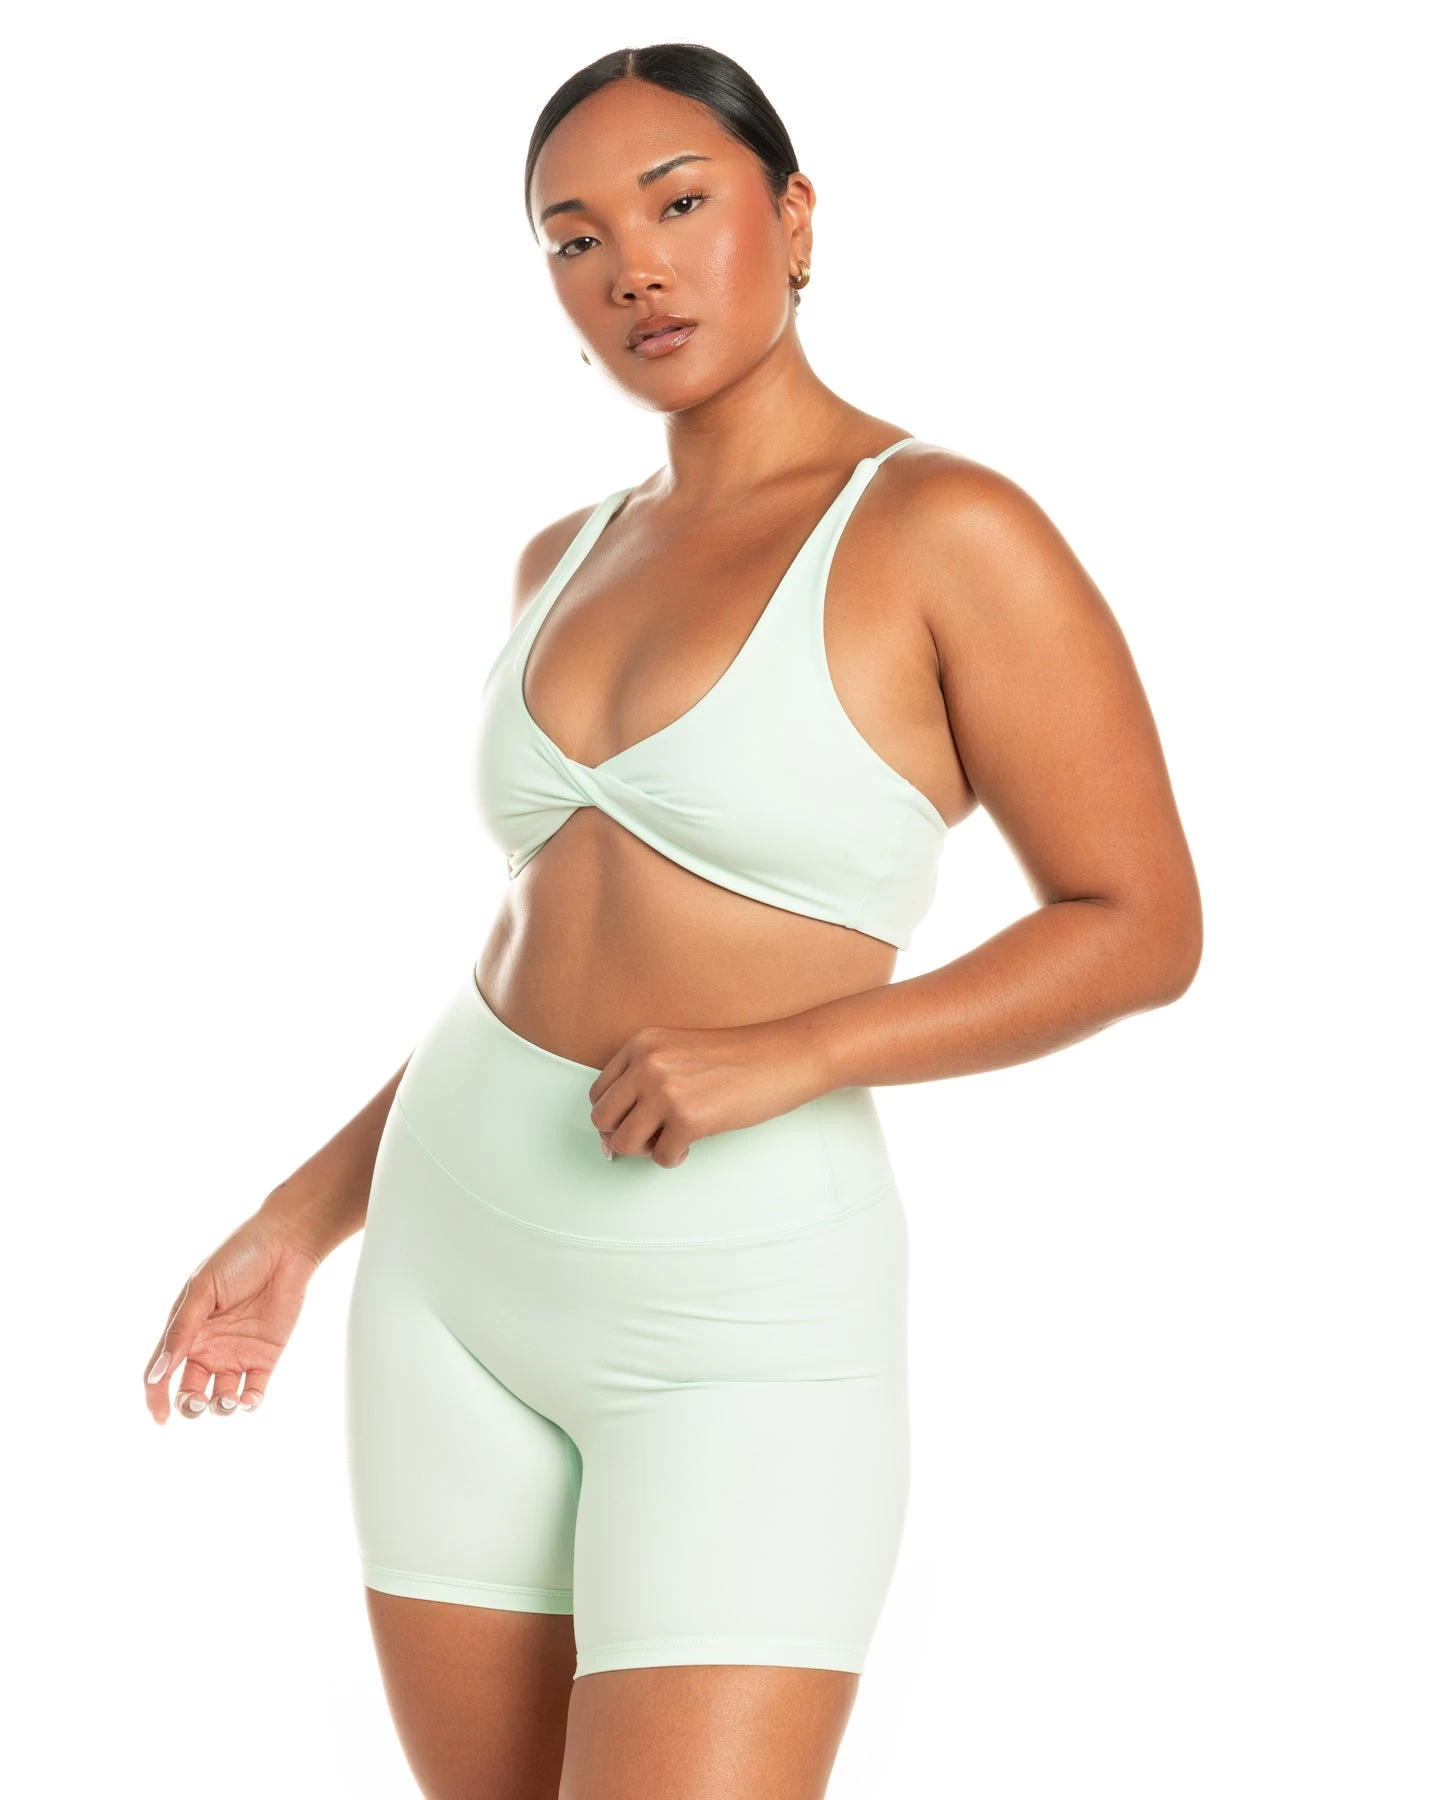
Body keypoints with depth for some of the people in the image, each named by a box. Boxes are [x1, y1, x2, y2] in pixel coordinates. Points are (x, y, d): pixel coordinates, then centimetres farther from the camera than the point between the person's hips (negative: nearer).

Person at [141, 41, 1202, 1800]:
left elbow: (1144, 926, -11)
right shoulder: (570, 562, 9)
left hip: (736, 1323, -6)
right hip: (454, 1265, 7)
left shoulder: (950, 530, -12)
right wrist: (305, 1216, 13)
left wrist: (790, 1054, -21)